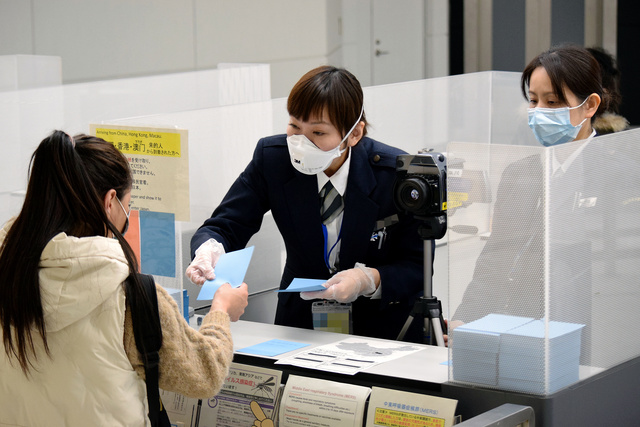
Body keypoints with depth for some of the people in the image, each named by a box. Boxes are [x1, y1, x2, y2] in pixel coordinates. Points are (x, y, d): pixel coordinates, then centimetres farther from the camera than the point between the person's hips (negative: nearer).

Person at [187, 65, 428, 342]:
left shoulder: (396, 174, -16)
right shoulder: (272, 158, -9)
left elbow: (418, 268, -8)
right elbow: (224, 227, -4)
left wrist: (369, 280, -28)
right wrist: (209, 249, -29)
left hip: (384, 326, -1)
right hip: (302, 320, 2)